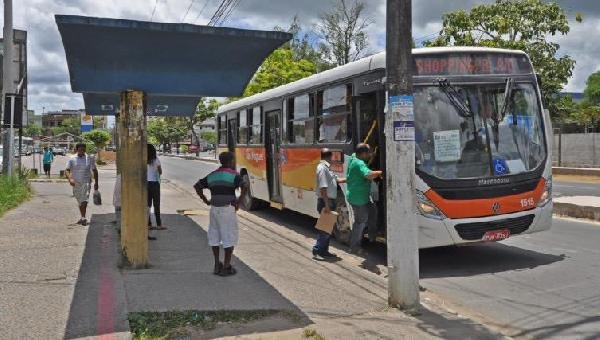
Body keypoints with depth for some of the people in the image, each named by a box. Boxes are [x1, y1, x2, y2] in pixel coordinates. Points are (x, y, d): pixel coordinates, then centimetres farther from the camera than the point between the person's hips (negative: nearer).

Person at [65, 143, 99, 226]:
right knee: (80, 202, 13)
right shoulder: (72, 159, 0)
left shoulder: (89, 158, 0)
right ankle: (83, 217, 28)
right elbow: (67, 171, -8)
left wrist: (96, 183, 6)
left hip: (86, 182, -2)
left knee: (84, 200, -20)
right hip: (75, 183, 2)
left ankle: (83, 218, -24)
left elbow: (94, 171, 8)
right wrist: (70, 179, -27)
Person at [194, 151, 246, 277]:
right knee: (229, 238, 3)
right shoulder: (233, 175, -5)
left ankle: (217, 265, 22)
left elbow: (197, 186, 13)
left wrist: (205, 200, 13)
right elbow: (244, 187, -20)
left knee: (214, 236, 16)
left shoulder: (212, 175, 12)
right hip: (228, 209, -6)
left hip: (214, 209, 6)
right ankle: (226, 267, 6)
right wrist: (239, 202, -10)